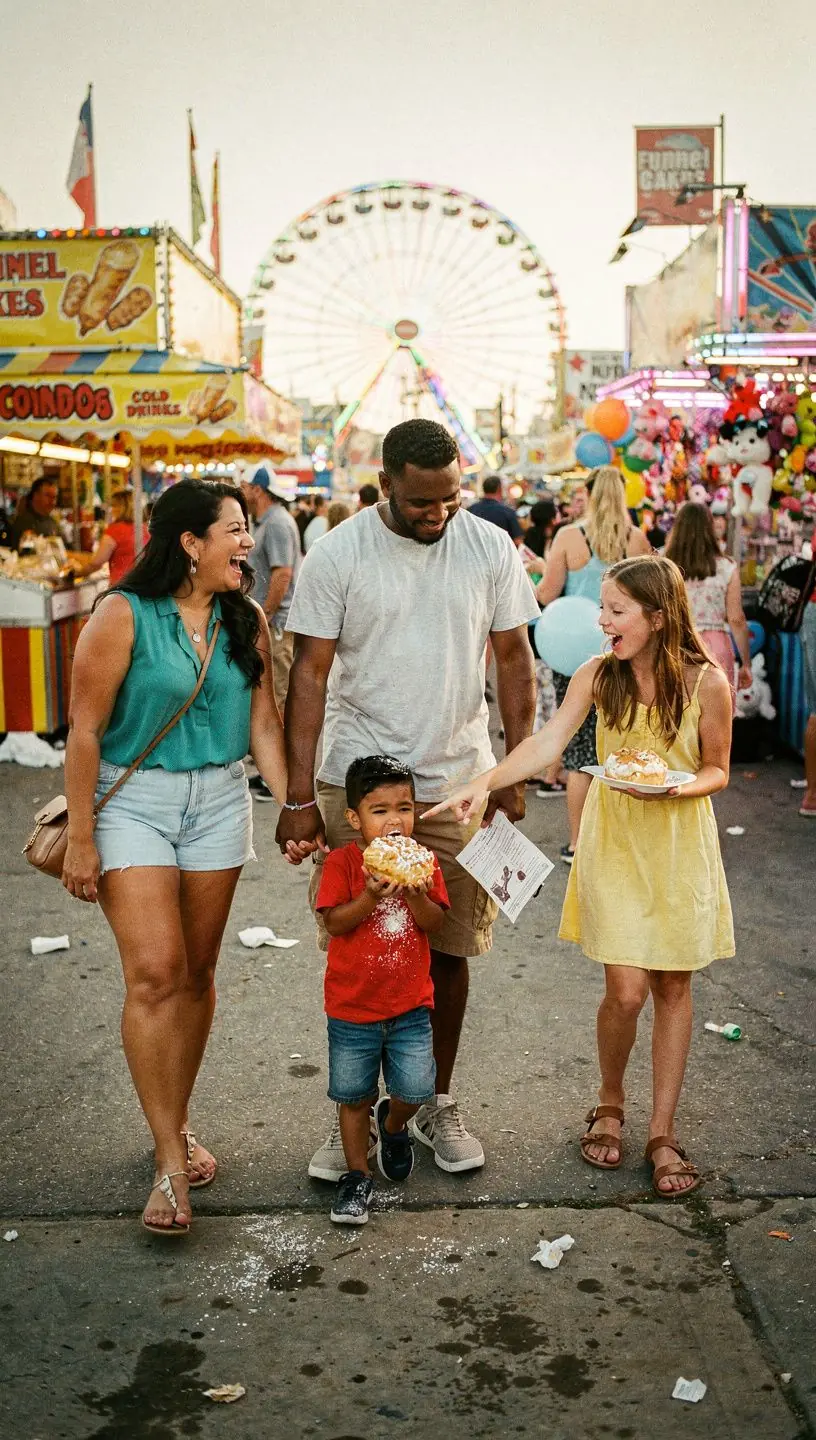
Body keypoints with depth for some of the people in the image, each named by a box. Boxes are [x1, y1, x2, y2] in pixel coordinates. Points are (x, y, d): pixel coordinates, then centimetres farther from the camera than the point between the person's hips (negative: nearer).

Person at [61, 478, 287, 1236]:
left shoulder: (246, 621, 3)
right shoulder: (123, 615, -12)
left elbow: (264, 724, 4)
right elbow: (85, 730, -11)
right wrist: (80, 838, -11)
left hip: (219, 802, 5)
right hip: (133, 800, -4)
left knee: (196, 973, 10)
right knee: (154, 973, -11)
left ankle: (178, 1123, 28)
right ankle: (170, 1161, -3)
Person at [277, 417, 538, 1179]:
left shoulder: (491, 547, 0)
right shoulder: (336, 554, -7)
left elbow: (513, 659, 6)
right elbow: (310, 673, -6)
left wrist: (516, 772, 3)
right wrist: (299, 796, -10)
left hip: (459, 782, 2)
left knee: (448, 950, 9)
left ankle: (437, 1103, 26)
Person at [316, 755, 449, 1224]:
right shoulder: (342, 862, -8)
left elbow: (435, 923, -4)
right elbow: (334, 922, -15)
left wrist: (414, 893, -23)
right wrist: (371, 895, -29)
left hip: (411, 1005, 2)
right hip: (352, 1007, -2)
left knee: (415, 1090, -2)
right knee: (354, 1096, 8)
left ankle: (393, 1124, 33)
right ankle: (358, 1175, 26)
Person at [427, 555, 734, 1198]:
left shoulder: (707, 683, -9)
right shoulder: (597, 675, -5)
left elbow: (717, 770, 0)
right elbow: (547, 742, -13)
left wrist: (675, 788, -20)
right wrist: (486, 781, -26)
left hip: (680, 843, 0)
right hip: (615, 840, 0)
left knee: (673, 986, 7)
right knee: (626, 991, -5)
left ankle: (662, 1132, 20)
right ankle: (610, 1104, 24)